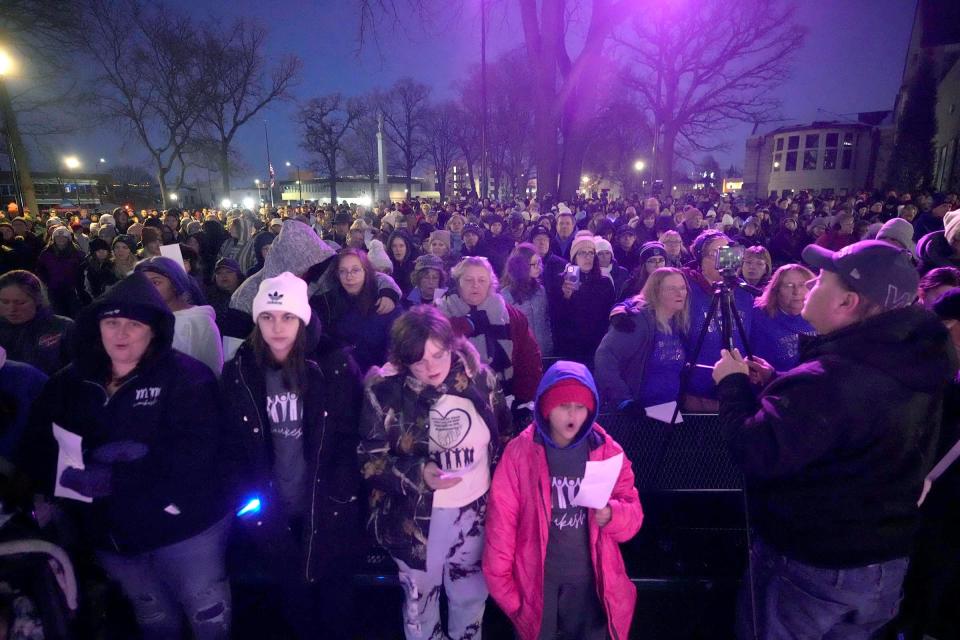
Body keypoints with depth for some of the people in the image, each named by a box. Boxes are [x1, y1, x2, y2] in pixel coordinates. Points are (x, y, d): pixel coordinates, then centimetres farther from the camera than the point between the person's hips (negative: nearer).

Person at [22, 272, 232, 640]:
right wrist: (96, 456, -21)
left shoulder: (186, 375, -14)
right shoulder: (69, 382, 3)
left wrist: (113, 479, -28)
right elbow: (39, 452, -2)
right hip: (109, 534, 5)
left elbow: (193, 454, -22)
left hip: (182, 527, -4)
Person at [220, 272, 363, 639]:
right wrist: (248, 495, -3)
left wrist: (343, 491, -13)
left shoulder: (335, 366, -12)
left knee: (333, 591, 16)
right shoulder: (238, 372, -4)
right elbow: (234, 444, 4)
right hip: (273, 508, 2)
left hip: (329, 506, -2)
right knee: (290, 591, 20)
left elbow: (352, 436, -7)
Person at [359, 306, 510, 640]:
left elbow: (503, 435, 4)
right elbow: (370, 459, -12)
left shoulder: (479, 376, -10)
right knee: (420, 600, 22)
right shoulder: (386, 389, -17)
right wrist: (418, 474, -28)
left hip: (476, 510, 2)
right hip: (415, 516, -2)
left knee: (471, 596, 24)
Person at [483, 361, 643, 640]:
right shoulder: (519, 452, -13)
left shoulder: (608, 451, -8)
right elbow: (502, 520, -7)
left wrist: (612, 514, -22)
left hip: (590, 579, 2)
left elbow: (634, 514, -1)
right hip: (535, 579, -1)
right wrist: (500, 578, -5)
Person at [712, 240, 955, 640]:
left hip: (808, 567, -8)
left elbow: (755, 455, -28)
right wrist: (774, 383, 7)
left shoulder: (828, 378, -34)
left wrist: (732, 383, -15)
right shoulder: (914, 361, -2)